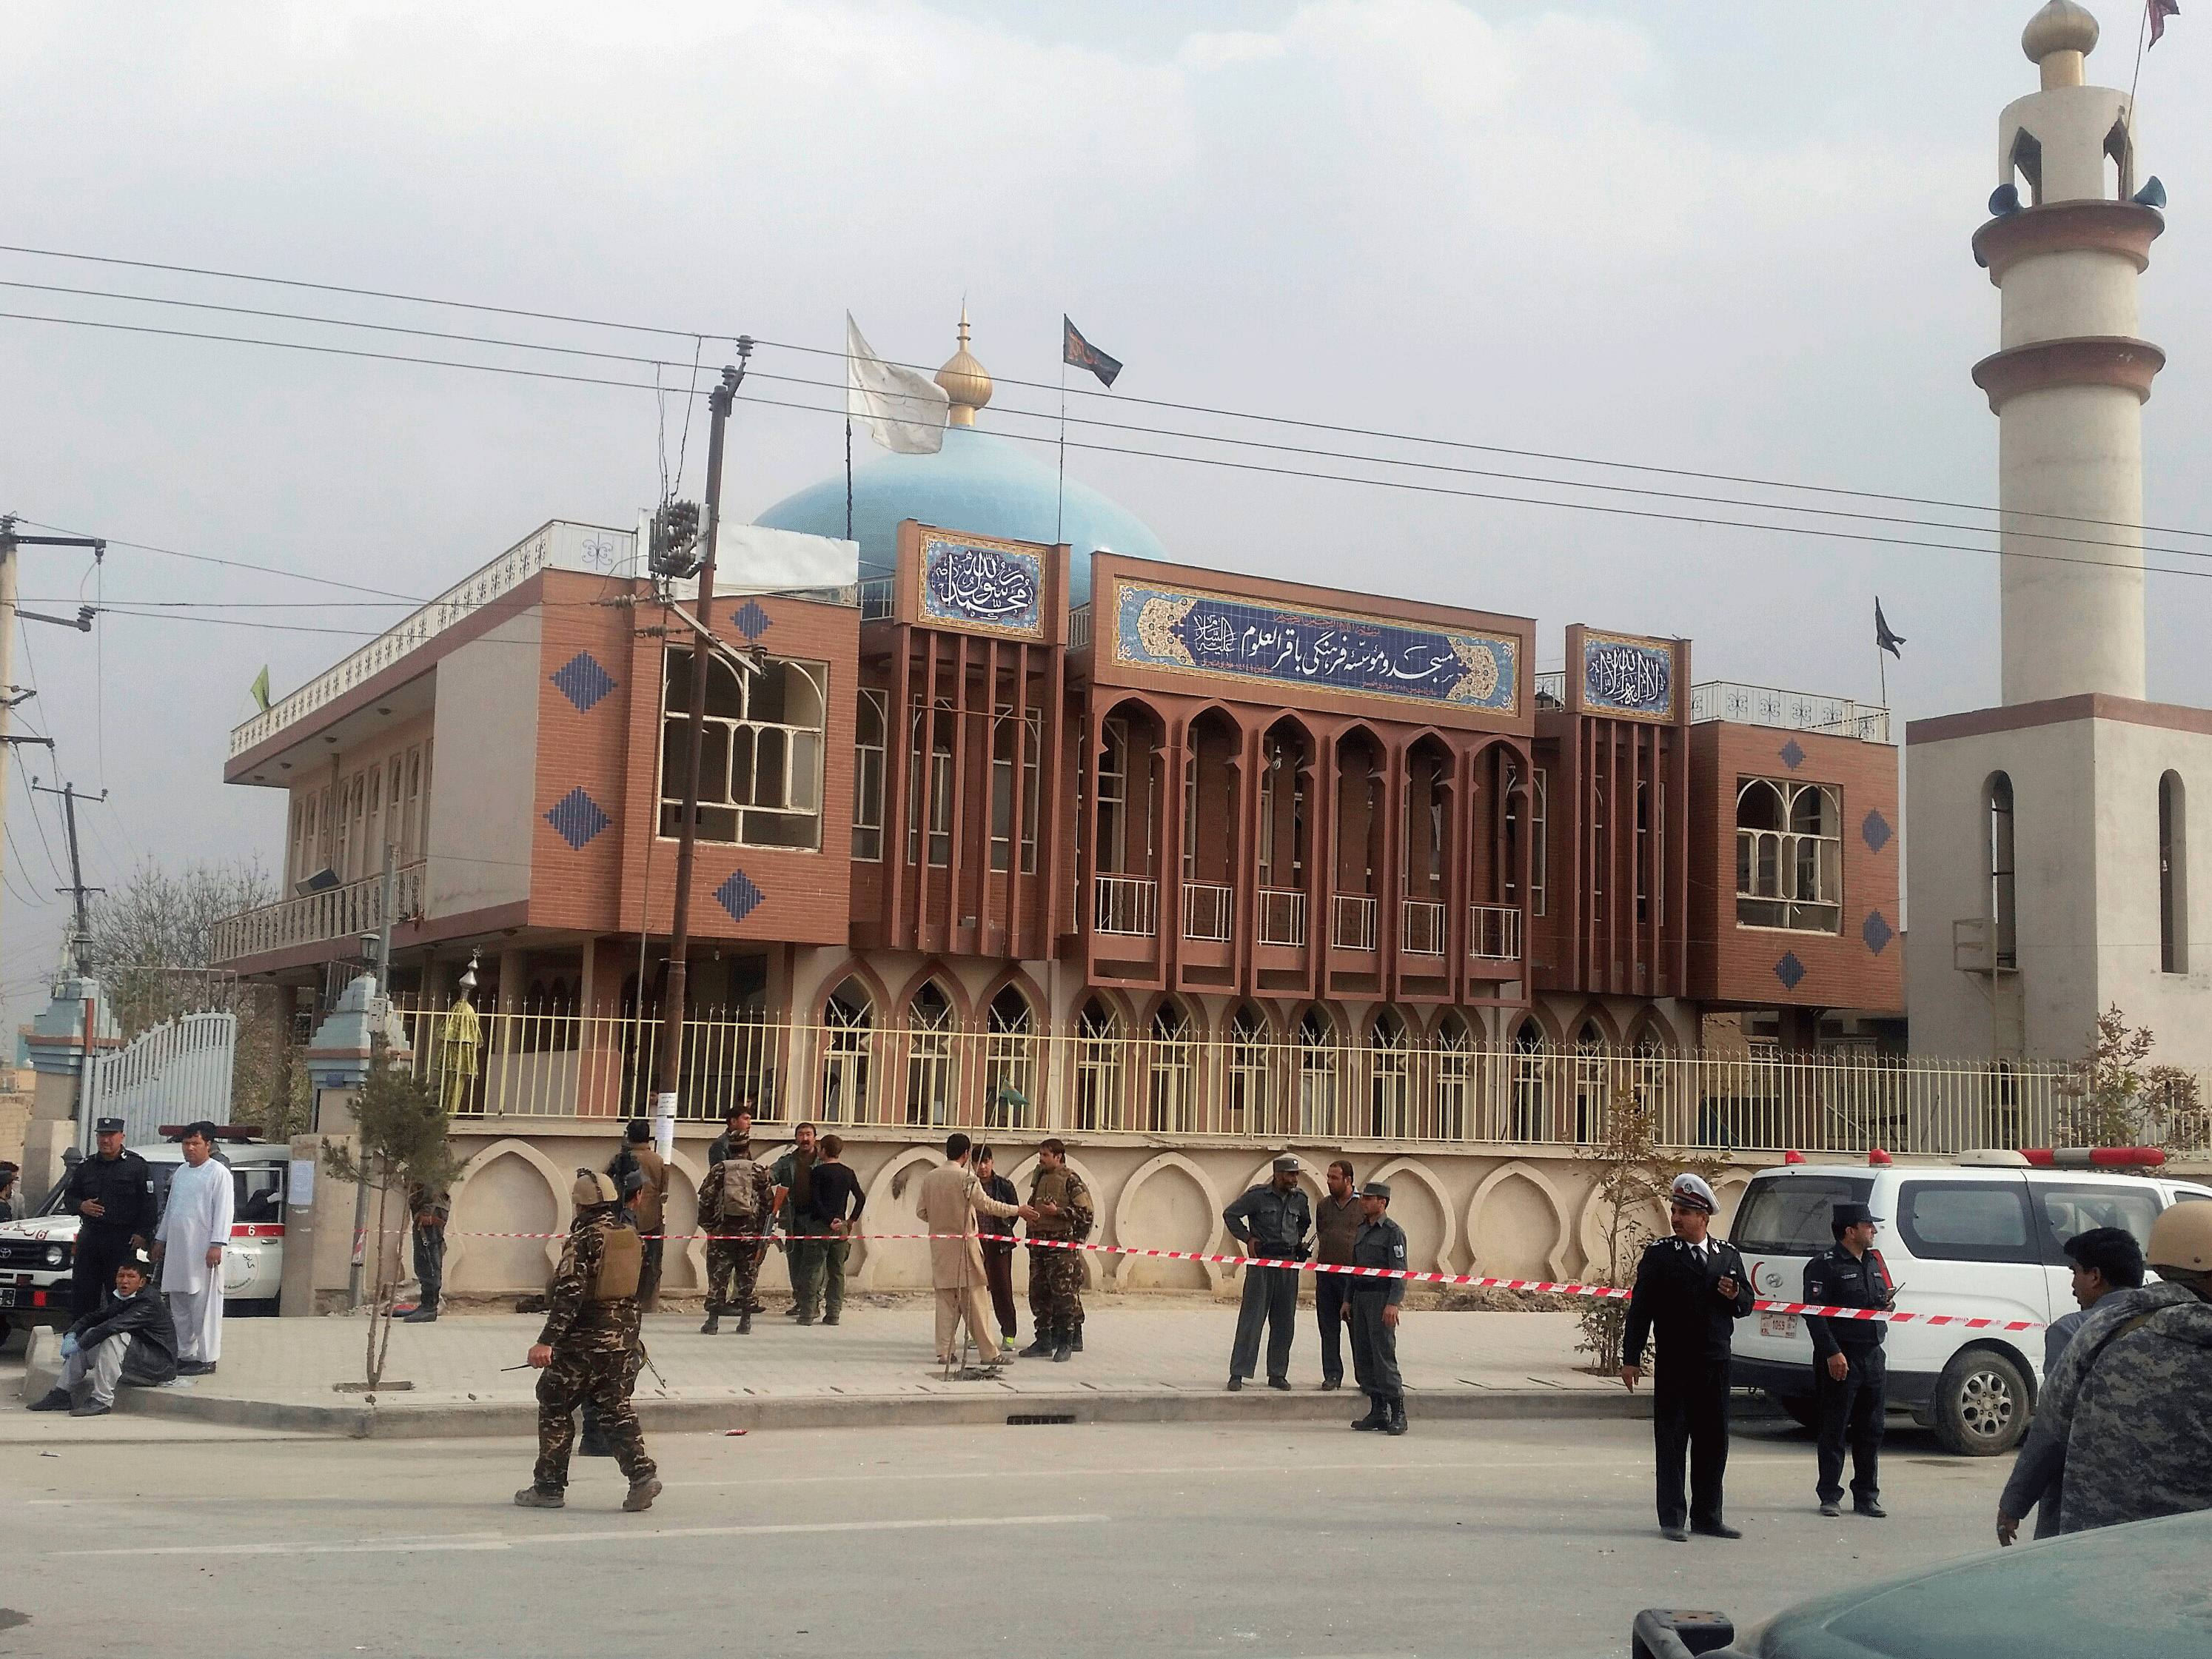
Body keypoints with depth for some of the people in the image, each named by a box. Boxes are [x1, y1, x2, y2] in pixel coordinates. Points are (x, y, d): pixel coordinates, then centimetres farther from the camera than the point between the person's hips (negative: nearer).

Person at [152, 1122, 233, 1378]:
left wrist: (217, 1244, -18)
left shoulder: (218, 1172, -5)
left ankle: (206, 1359, -6)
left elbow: (223, 1211, -11)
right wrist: (160, 1239, 23)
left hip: (202, 1250, -8)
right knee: (179, 1306, 11)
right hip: (176, 1248, 8)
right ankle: (184, 1355, 18)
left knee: (203, 1306, -7)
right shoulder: (181, 1173, 19)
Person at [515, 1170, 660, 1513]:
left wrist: (547, 1340, -24)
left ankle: (549, 1487, 12)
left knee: (554, 1408, 8)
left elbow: (569, 1292, -22)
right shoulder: (632, 1237, 7)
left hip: (583, 1340, -7)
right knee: (616, 1408, 11)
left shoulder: (584, 1239, -15)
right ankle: (642, 1473, -6)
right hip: (624, 1337, 7)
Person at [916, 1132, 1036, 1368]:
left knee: (946, 1300, 9)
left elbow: (921, 1211, 9)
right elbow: (986, 1204, -16)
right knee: (974, 1300, -1)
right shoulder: (966, 1177, -11)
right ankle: (989, 1353, 2)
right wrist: (1018, 1210, -8)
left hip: (939, 1244, 5)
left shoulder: (929, 1178, 6)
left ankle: (945, 1351, 6)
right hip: (964, 1242, -5)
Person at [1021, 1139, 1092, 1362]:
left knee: (1065, 1295, -7)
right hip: (1039, 1243, 8)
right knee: (1039, 1294, 8)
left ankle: (1066, 1343, -1)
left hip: (1063, 1246, -8)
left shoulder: (1071, 1180, -6)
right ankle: (1044, 1340, 16)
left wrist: (1057, 1211, -16)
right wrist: (1029, 1215, 9)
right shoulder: (1039, 1178, 17)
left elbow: (1087, 1213, -11)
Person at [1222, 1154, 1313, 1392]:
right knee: (1252, 1318, -6)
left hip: (1289, 1264, 5)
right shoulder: (1258, 1195, -6)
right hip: (1262, 1261, -5)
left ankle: (1278, 1374, 15)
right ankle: (1238, 1374, -2)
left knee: (1284, 1322, 6)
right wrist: (1247, 1238, -3)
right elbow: (1230, 1214, 1)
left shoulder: (1300, 1199, 8)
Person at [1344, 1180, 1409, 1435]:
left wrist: (1393, 1303, -20)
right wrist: (1348, 1299, 18)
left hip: (1381, 1297, -8)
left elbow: (1399, 1271, -12)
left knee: (1384, 1355, -11)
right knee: (1363, 1357, 6)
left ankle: (1398, 1414, -8)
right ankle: (1377, 1412, 12)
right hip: (1361, 1298, 8)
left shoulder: (1393, 1232, -6)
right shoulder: (1361, 1230, 18)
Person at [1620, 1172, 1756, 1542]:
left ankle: (1707, 1516, 18)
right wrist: (1631, 1358, -7)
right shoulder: (1659, 1254, -2)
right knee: (1671, 1441, 0)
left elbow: (1746, 1305, 15)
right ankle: (1672, 1519, 5)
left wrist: (1735, 1296, -9)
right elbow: (1640, 1308, -3)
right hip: (1674, 1365, -4)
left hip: (1716, 1363, 4)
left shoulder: (1728, 1255, 9)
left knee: (1713, 1441, 8)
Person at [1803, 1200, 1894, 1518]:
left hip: (1873, 1358, 7)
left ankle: (1867, 1497, 17)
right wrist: (1832, 1353, -21)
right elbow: (1814, 1313, -14)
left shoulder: (1874, 1263, 17)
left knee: (1871, 1431, 10)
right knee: (1834, 1431, -1)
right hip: (1841, 1360, -7)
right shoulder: (1824, 1266, -7)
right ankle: (1830, 1497, 6)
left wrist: (1888, 1302, 4)